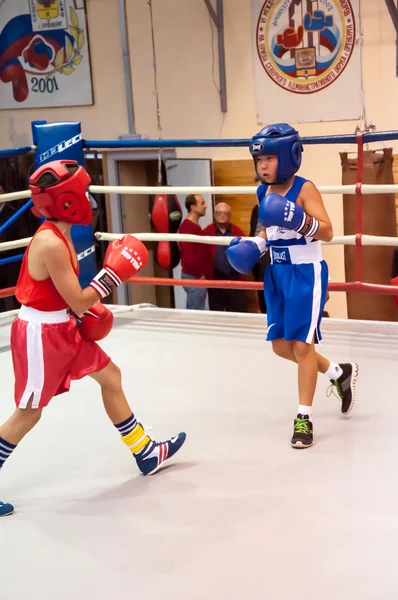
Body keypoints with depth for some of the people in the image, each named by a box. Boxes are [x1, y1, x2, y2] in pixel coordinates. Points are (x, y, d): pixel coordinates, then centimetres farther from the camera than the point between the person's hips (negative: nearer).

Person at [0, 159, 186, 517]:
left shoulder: (58, 233, 4)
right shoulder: (51, 244, -26)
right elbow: (78, 301, -24)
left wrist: (86, 310, 9)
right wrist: (116, 272, -18)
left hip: (62, 328, 10)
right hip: (41, 334, -10)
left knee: (110, 375, 16)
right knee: (29, 412, 1)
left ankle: (146, 453, 29)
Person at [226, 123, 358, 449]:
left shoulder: (304, 189, -15)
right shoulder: (263, 193, 5)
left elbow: (328, 232, -21)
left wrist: (298, 220, -37)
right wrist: (254, 246, 2)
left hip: (306, 273, -8)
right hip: (277, 273, 8)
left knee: (302, 344, -5)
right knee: (281, 345, 11)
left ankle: (304, 418, 7)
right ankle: (340, 373, 34)